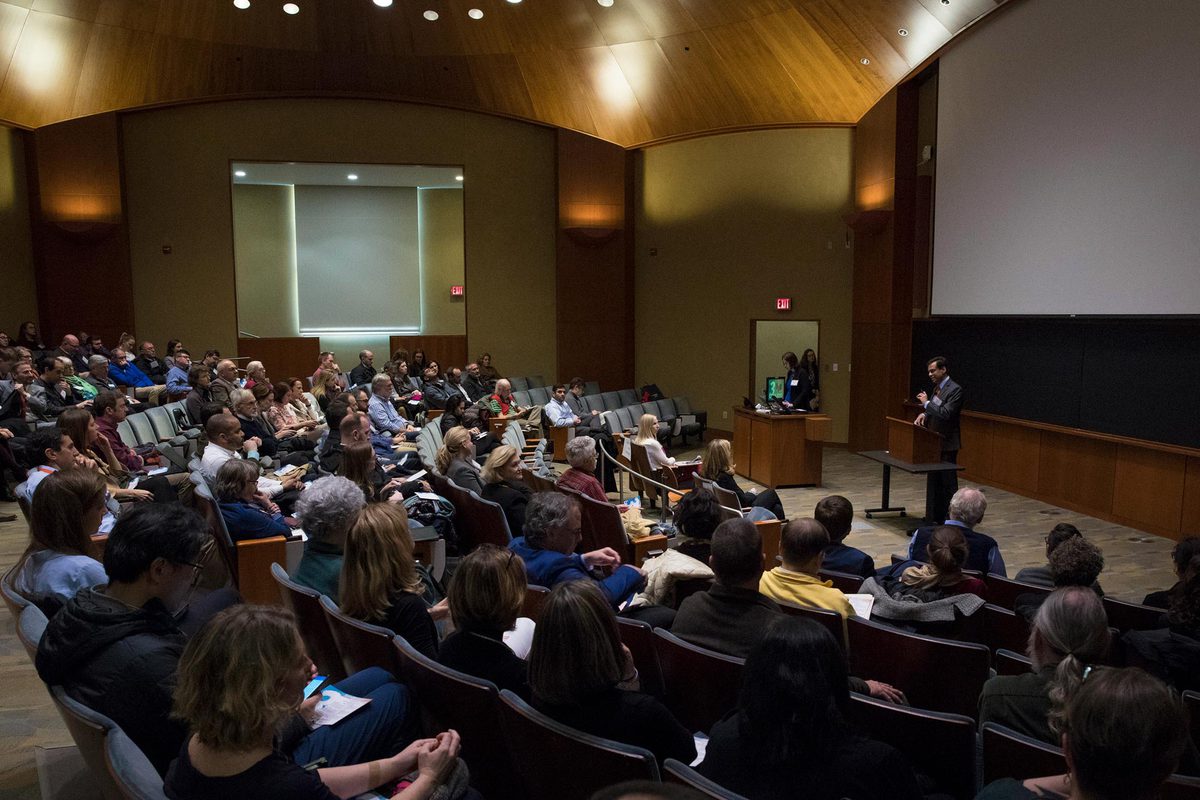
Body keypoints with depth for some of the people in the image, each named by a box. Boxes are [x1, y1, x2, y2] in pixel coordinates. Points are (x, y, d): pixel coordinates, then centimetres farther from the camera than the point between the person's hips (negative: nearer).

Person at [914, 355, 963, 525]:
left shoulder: (955, 389, -16)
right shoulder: (937, 388, 12)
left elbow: (946, 414, -25)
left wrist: (926, 403, -18)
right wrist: (925, 414, 1)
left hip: (947, 444, -9)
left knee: (948, 482, -3)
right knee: (933, 482, 14)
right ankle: (934, 518, 22)